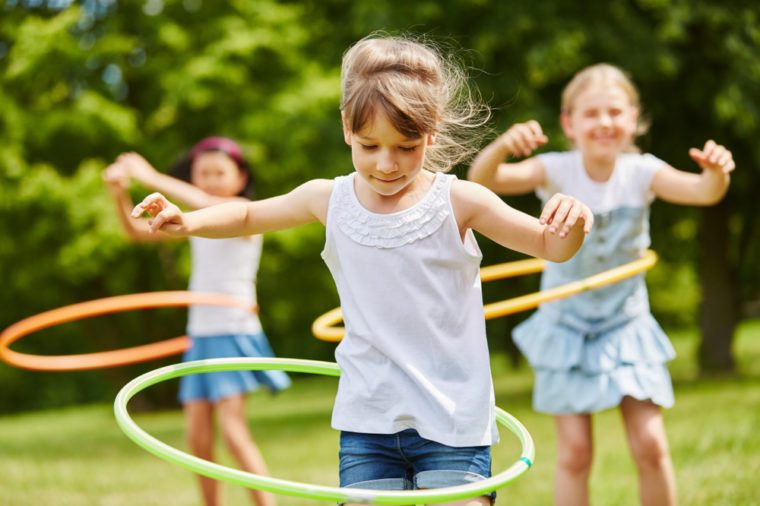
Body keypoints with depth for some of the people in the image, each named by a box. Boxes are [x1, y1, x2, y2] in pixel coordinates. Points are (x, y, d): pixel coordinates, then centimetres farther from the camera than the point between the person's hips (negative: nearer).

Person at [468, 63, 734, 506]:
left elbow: (703, 192, -27)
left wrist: (716, 171, -51)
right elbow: (482, 179, -28)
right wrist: (503, 145, -49)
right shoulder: (556, 172, -14)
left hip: (627, 325, 1)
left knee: (650, 445, -6)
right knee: (575, 453, -3)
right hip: (568, 329, -1)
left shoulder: (641, 173, -11)